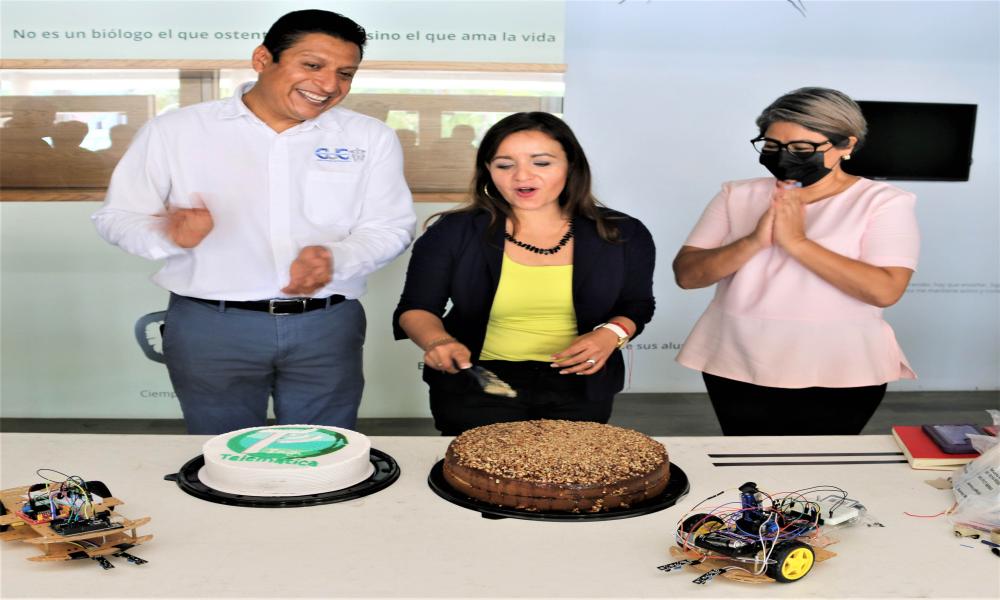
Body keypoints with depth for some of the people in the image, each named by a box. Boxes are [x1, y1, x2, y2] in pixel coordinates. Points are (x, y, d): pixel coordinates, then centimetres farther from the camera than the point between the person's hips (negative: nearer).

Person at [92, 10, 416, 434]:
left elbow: (391, 228, 4)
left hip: (327, 326, 1)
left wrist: (335, 258, -17)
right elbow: (116, 217, 2)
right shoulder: (174, 131, 0)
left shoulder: (370, 138, 4)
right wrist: (172, 235, -21)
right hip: (209, 326, -1)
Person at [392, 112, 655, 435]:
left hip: (579, 388, 2)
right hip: (476, 383, -1)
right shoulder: (453, 233, -9)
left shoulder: (623, 235, -5)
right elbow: (417, 308, -4)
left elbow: (637, 306, 8)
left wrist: (611, 333, -13)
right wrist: (437, 340, -26)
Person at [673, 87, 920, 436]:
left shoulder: (883, 201, -7)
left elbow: (884, 290, -19)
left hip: (838, 378, -2)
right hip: (736, 372, 3)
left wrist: (796, 241, -21)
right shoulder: (737, 195, 1)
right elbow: (686, 275, -5)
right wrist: (754, 241, -20)